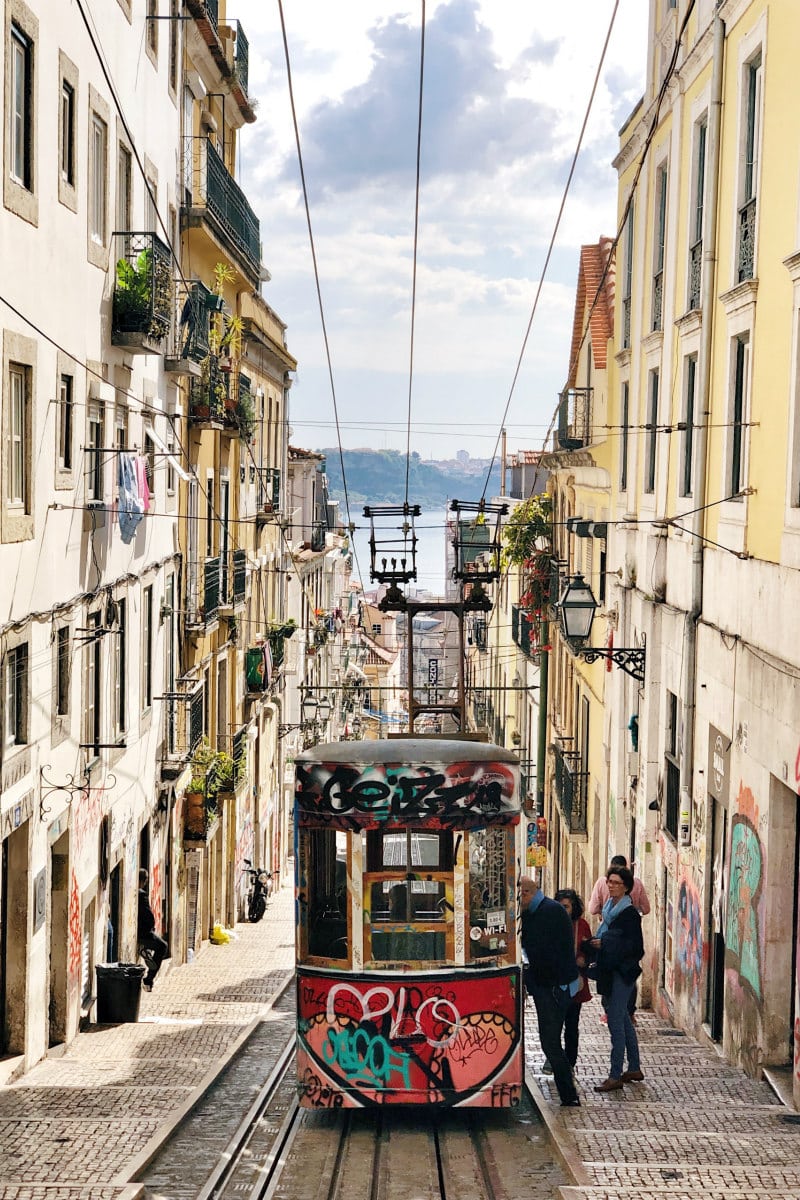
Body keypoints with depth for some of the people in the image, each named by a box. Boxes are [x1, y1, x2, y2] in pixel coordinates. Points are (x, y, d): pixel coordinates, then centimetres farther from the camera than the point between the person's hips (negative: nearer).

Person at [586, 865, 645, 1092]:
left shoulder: (630, 913, -13)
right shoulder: (610, 908, 12)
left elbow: (634, 946, -17)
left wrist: (604, 944, -20)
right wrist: (592, 944, 4)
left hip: (622, 972, -9)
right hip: (609, 971, 9)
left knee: (615, 1021, -9)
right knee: (623, 1019, 15)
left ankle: (615, 1076, -6)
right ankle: (634, 1068, 26)